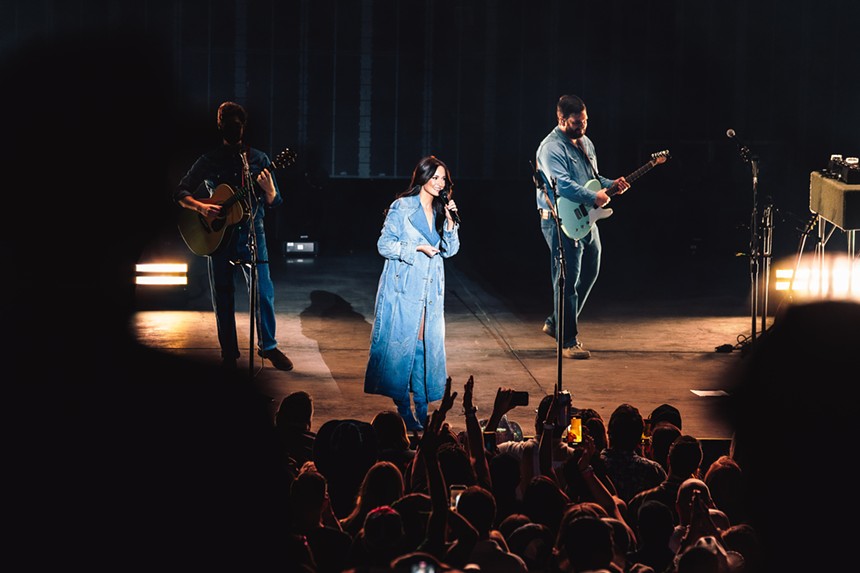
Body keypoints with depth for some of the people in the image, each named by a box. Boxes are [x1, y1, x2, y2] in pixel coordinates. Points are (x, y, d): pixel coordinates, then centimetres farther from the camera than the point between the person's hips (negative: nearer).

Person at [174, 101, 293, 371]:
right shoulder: (208, 161, 4)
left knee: (263, 290, -6)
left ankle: (268, 346, 9)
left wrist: (269, 190, -18)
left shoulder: (258, 159, 6)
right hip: (218, 235, 0)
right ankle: (229, 351, 14)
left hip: (251, 232, 0)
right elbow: (180, 193, 4)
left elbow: (273, 202, 5)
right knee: (223, 295, 4)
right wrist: (201, 207, -14)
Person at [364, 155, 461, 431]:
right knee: (401, 345, -6)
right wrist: (418, 247, -14)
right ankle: (403, 410, -1)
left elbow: (450, 250, 11)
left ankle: (421, 409, 8)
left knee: (426, 345, 4)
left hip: (431, 290, 6)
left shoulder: (440, 211, 12)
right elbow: (385, 244, -7)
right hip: (403, 288, -5)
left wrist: (450, 222, -3)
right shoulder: (402, 207, -4)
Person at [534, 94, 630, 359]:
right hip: (562, 223, -10)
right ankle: (568, 341, -2)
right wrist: (593, 197, -30)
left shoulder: (585, 142, 14)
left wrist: (611, 185, 6)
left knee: (589, 273, 18)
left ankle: (556, 323, 31)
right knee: (568, 280, -7)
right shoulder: (551, 148, -16)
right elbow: (563, 184, -28)